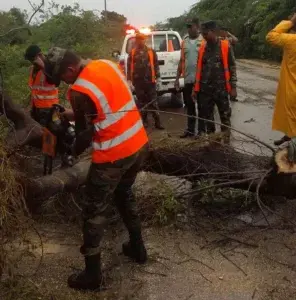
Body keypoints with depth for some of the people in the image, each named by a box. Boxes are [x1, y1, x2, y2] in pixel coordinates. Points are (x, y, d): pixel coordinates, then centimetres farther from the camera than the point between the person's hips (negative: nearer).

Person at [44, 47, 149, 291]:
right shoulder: (107, 64, 4)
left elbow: (85, 134, -12)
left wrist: (74, 152, 9)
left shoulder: (79, 91, -19)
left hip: (114, 156, -8)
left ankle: (93, 274, 18)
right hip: (139, 144, 8)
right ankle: (137, 248, 39)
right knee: (124, 194, 27)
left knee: (94, 211, 7)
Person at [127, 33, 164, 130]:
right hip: (138, 82, 1)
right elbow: (129, 67, 5)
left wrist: (158, 78, -1)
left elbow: (156, 65, 5)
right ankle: (144, 121, 17)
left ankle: (157, 122, 3)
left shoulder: (151, 52, 5)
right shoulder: (132, 53, 6)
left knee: (153, 102, 1)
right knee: (141, 102, 7)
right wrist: (129, 80, -1)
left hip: (150, 81, -1)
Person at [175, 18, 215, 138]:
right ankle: (190, 129, 24)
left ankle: (202, 130, 12)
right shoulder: (184, 42, 11)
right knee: (189, 106, 13)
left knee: (202, 106, 4)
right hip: (188, 79, 6)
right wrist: (177, 78, 12)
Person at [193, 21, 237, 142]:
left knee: (225, 116, 5)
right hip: (205, 89, 3)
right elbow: (199, 68, 11)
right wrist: (195, 88, 8)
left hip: (221, 88, -3)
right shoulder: (202, 47, 7)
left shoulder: (225, 46, -3)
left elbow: (232, 67, -1)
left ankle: (226, 139, 16)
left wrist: (233, 87, -5)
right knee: (204, 116, 8)